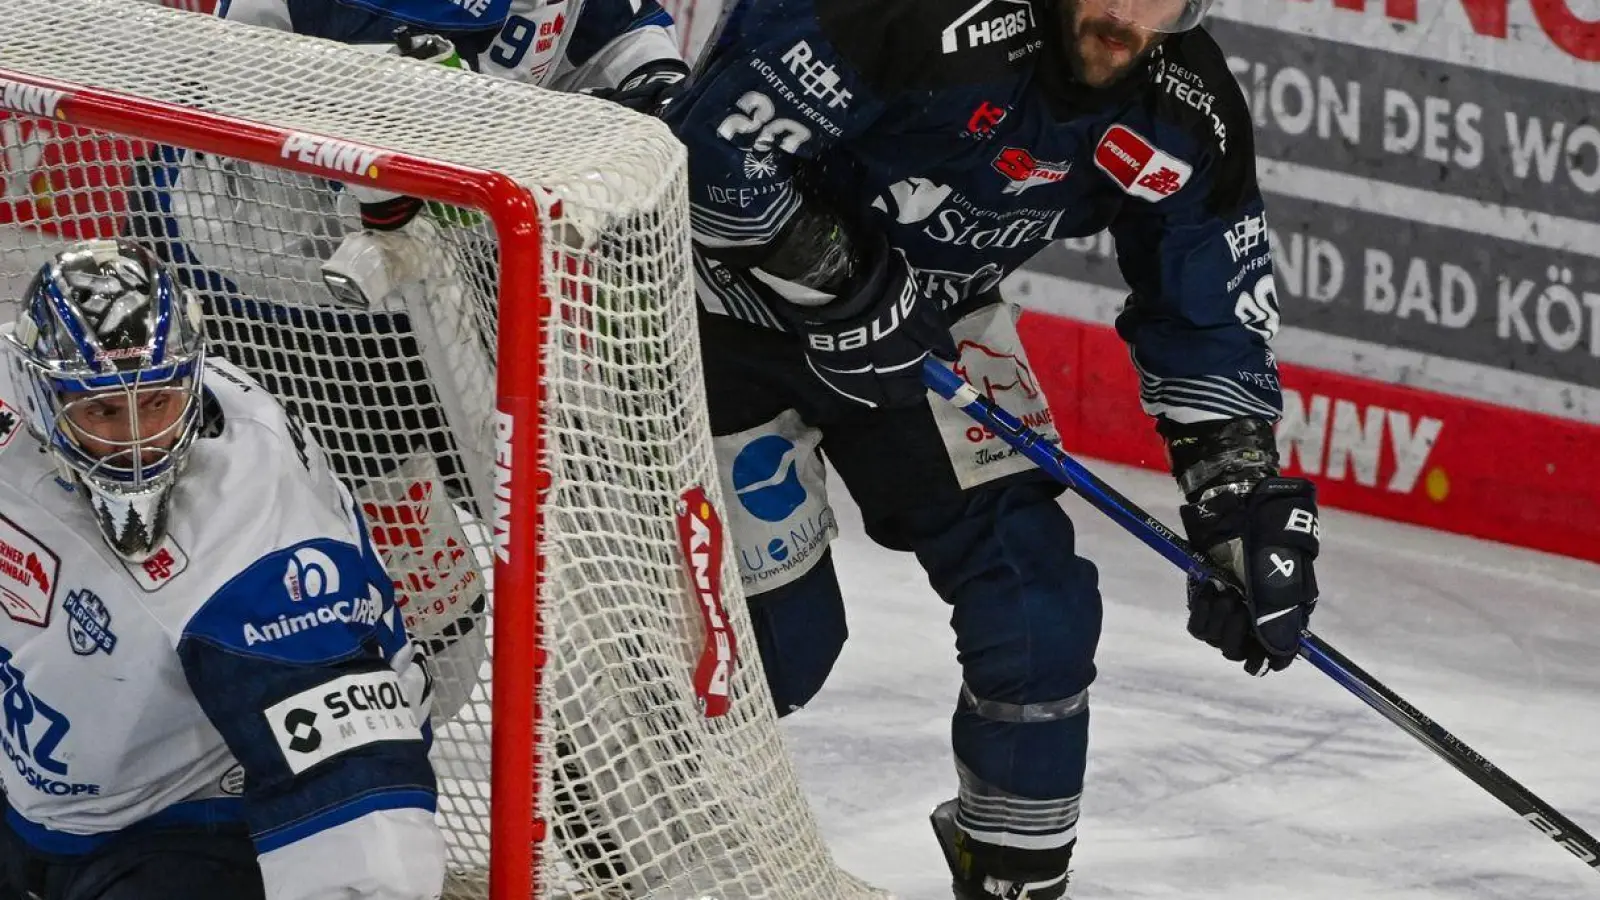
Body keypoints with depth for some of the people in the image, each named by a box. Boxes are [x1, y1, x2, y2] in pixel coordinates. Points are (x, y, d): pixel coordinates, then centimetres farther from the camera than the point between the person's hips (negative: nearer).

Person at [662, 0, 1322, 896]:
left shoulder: (1184, 112, -15)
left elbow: (1209, 315, -3)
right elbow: (716, 140, -30)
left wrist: (1247, 503, -8)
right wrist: (837, 290, -25)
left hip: (926, 315, 5)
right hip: (733, 294, -5)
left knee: (1033, 598, -5)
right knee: (779, 627, -3)